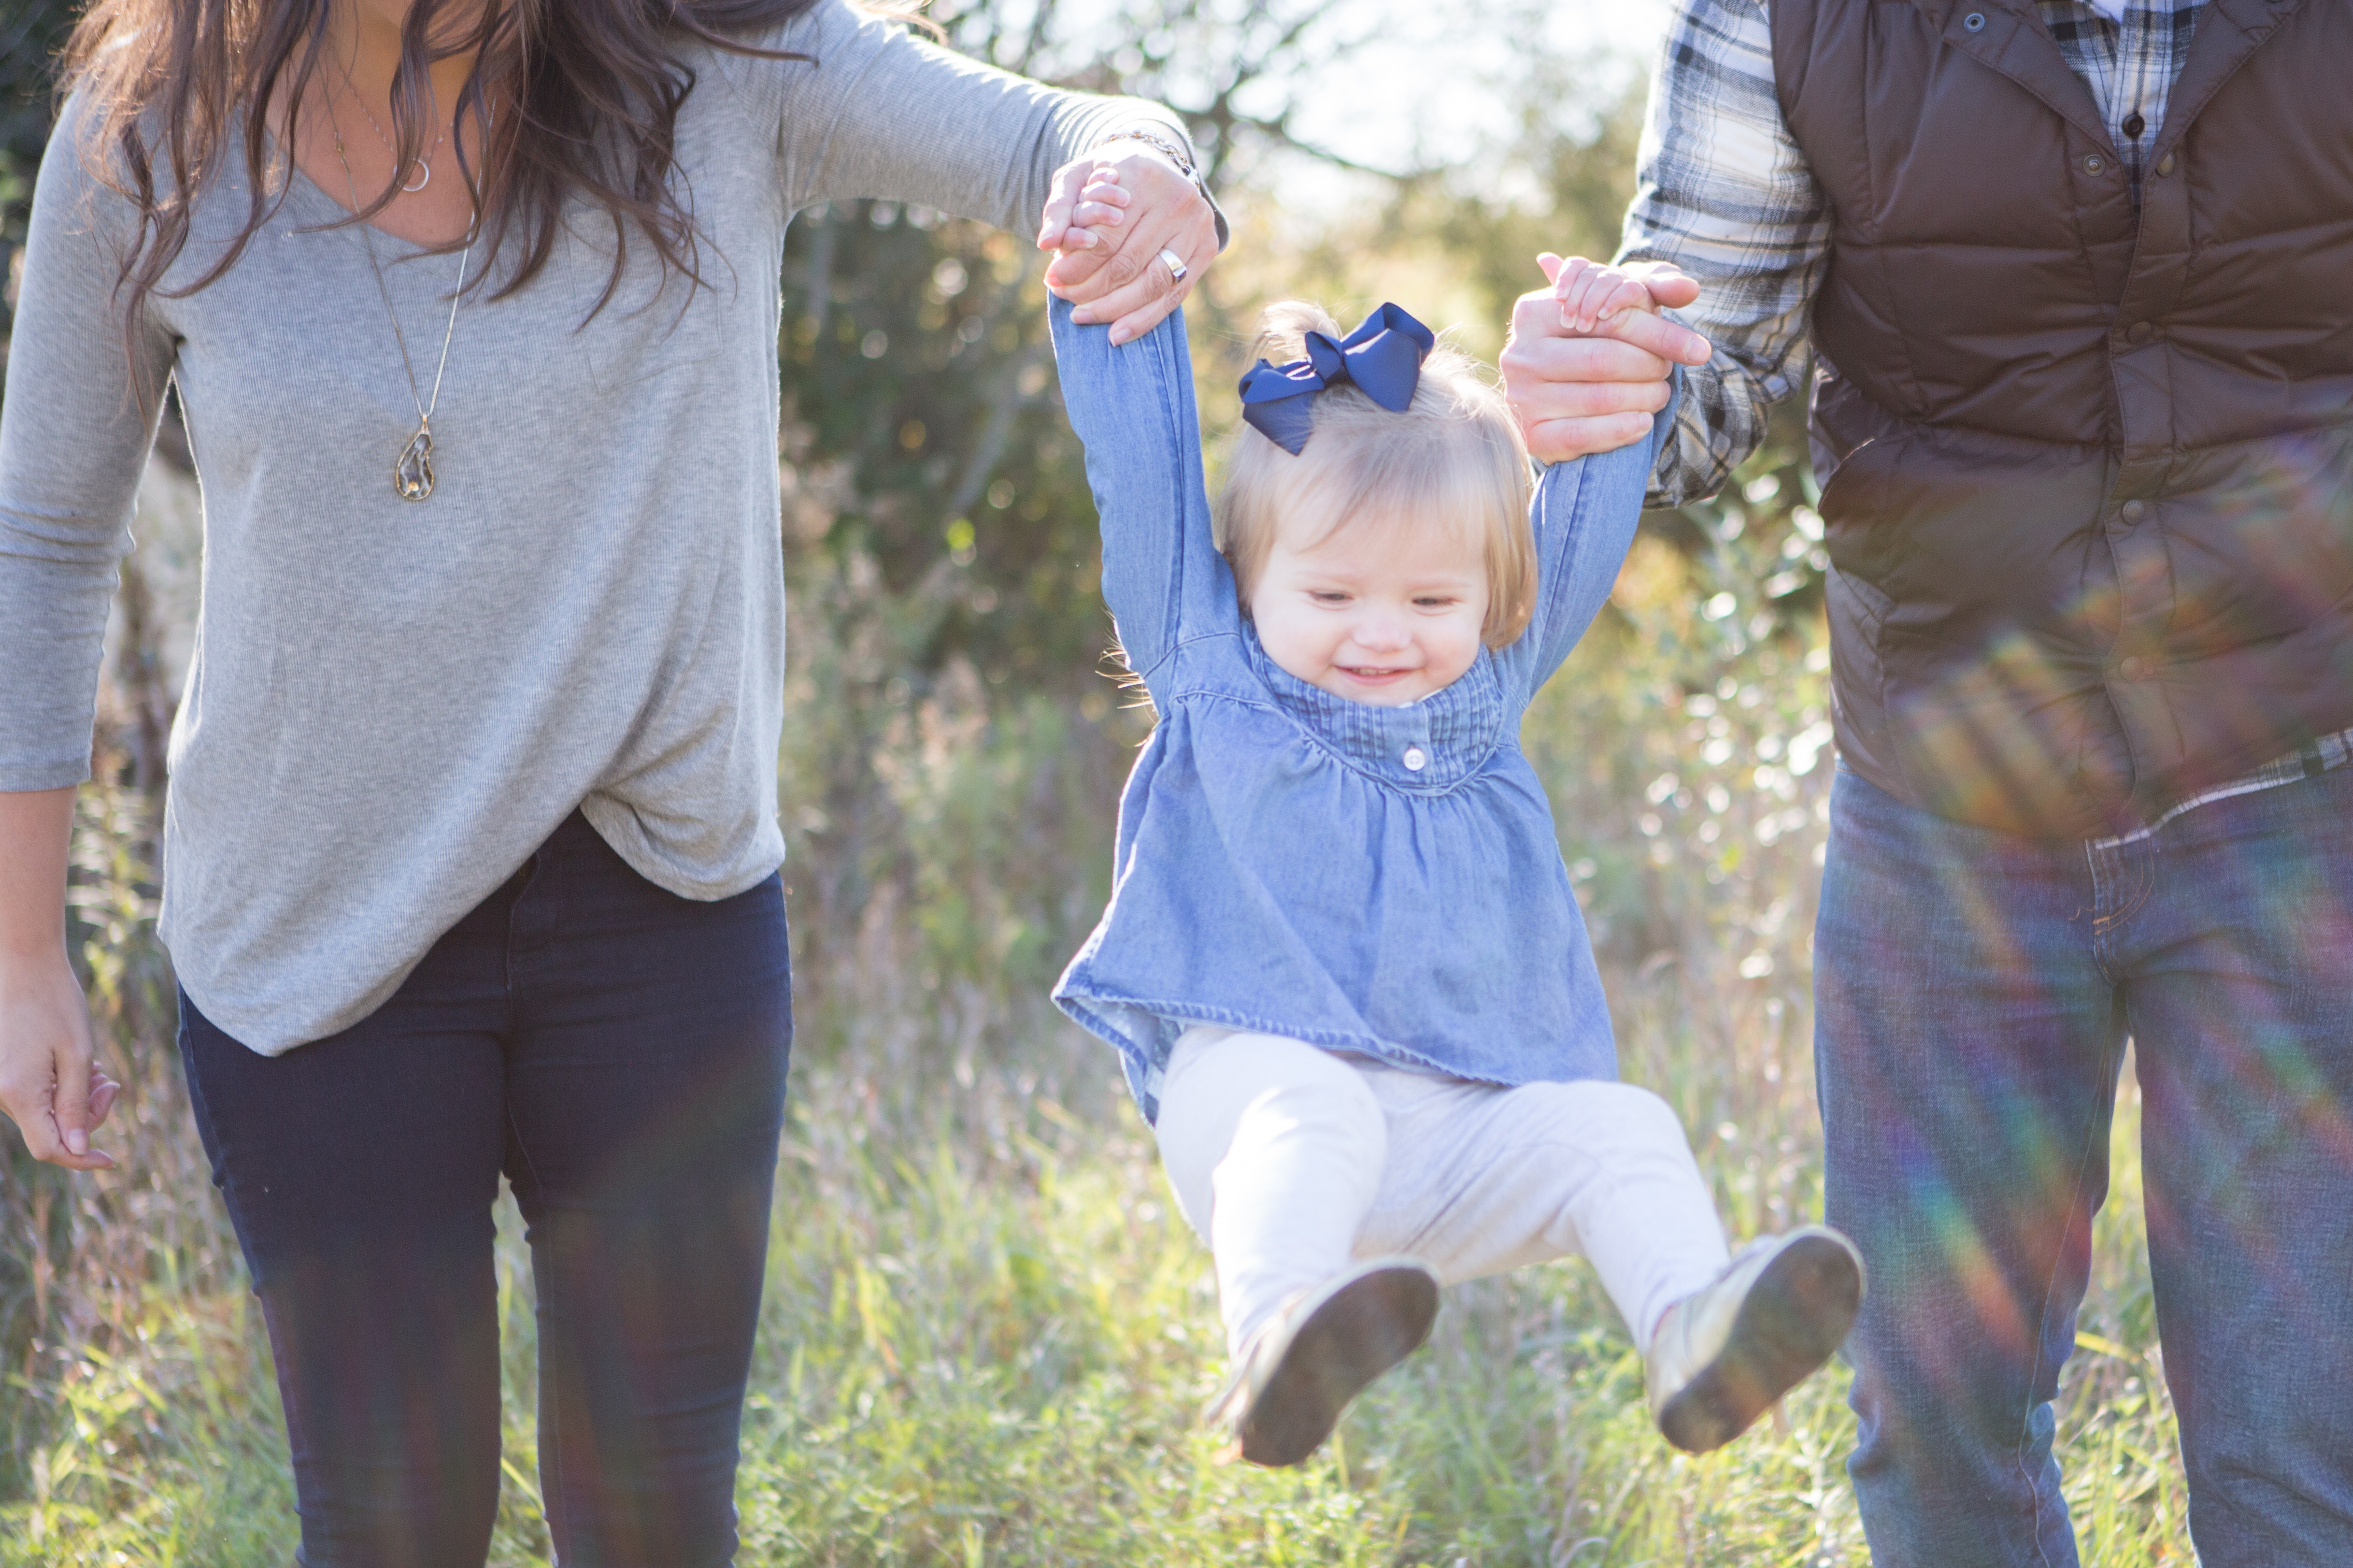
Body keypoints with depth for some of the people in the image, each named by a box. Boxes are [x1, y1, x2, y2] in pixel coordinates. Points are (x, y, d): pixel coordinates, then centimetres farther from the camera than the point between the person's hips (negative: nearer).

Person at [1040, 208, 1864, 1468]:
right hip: (1253, 1075, -4)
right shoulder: (1209, 666, 12)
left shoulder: (1492, 687, 20)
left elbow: (1581, 521, 21)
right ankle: (1279, 1345, -61)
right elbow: (1144, 477, 8)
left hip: (1465, 1129, 4)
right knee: (1308, 1107, -36)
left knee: (1621, 1129, -22)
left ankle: (1694, 1333, -46)